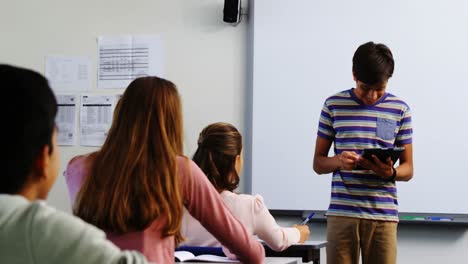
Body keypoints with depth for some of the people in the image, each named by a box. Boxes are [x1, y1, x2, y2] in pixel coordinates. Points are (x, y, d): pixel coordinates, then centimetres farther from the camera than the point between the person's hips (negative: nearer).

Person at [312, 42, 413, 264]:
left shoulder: (400, 110, 7)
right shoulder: (334, 105, 6)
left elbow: (408, 169, 10)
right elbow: (318, 163, 9)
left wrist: (390, 172, -13)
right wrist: (338, 161, -13)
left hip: (384, 215, 0)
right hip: (341, 213, 0)